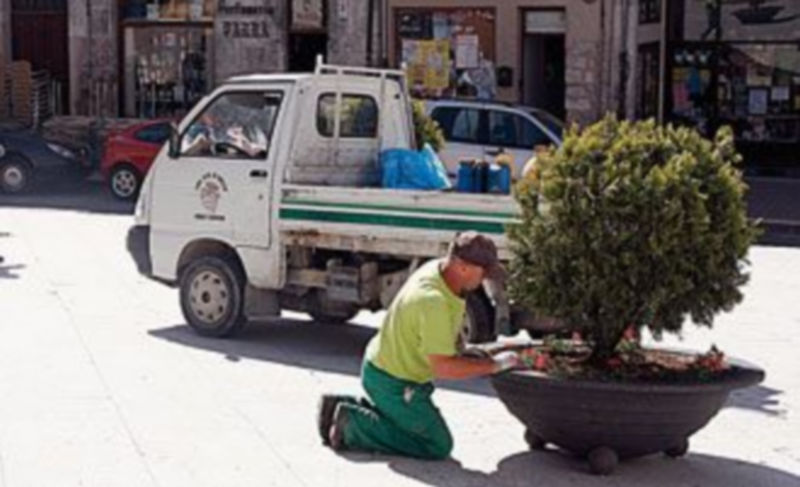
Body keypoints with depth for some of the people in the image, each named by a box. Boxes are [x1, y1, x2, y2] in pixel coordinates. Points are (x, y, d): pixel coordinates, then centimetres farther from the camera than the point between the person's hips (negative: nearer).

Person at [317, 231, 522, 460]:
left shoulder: (435, 268, -4)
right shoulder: (432, 301, -33)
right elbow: (443, 367, -32)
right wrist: (494, 365, -25)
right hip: (393, 384, -10)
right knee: (438, 446, -2)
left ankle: (347, 406, 16)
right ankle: (353, 426, -6)